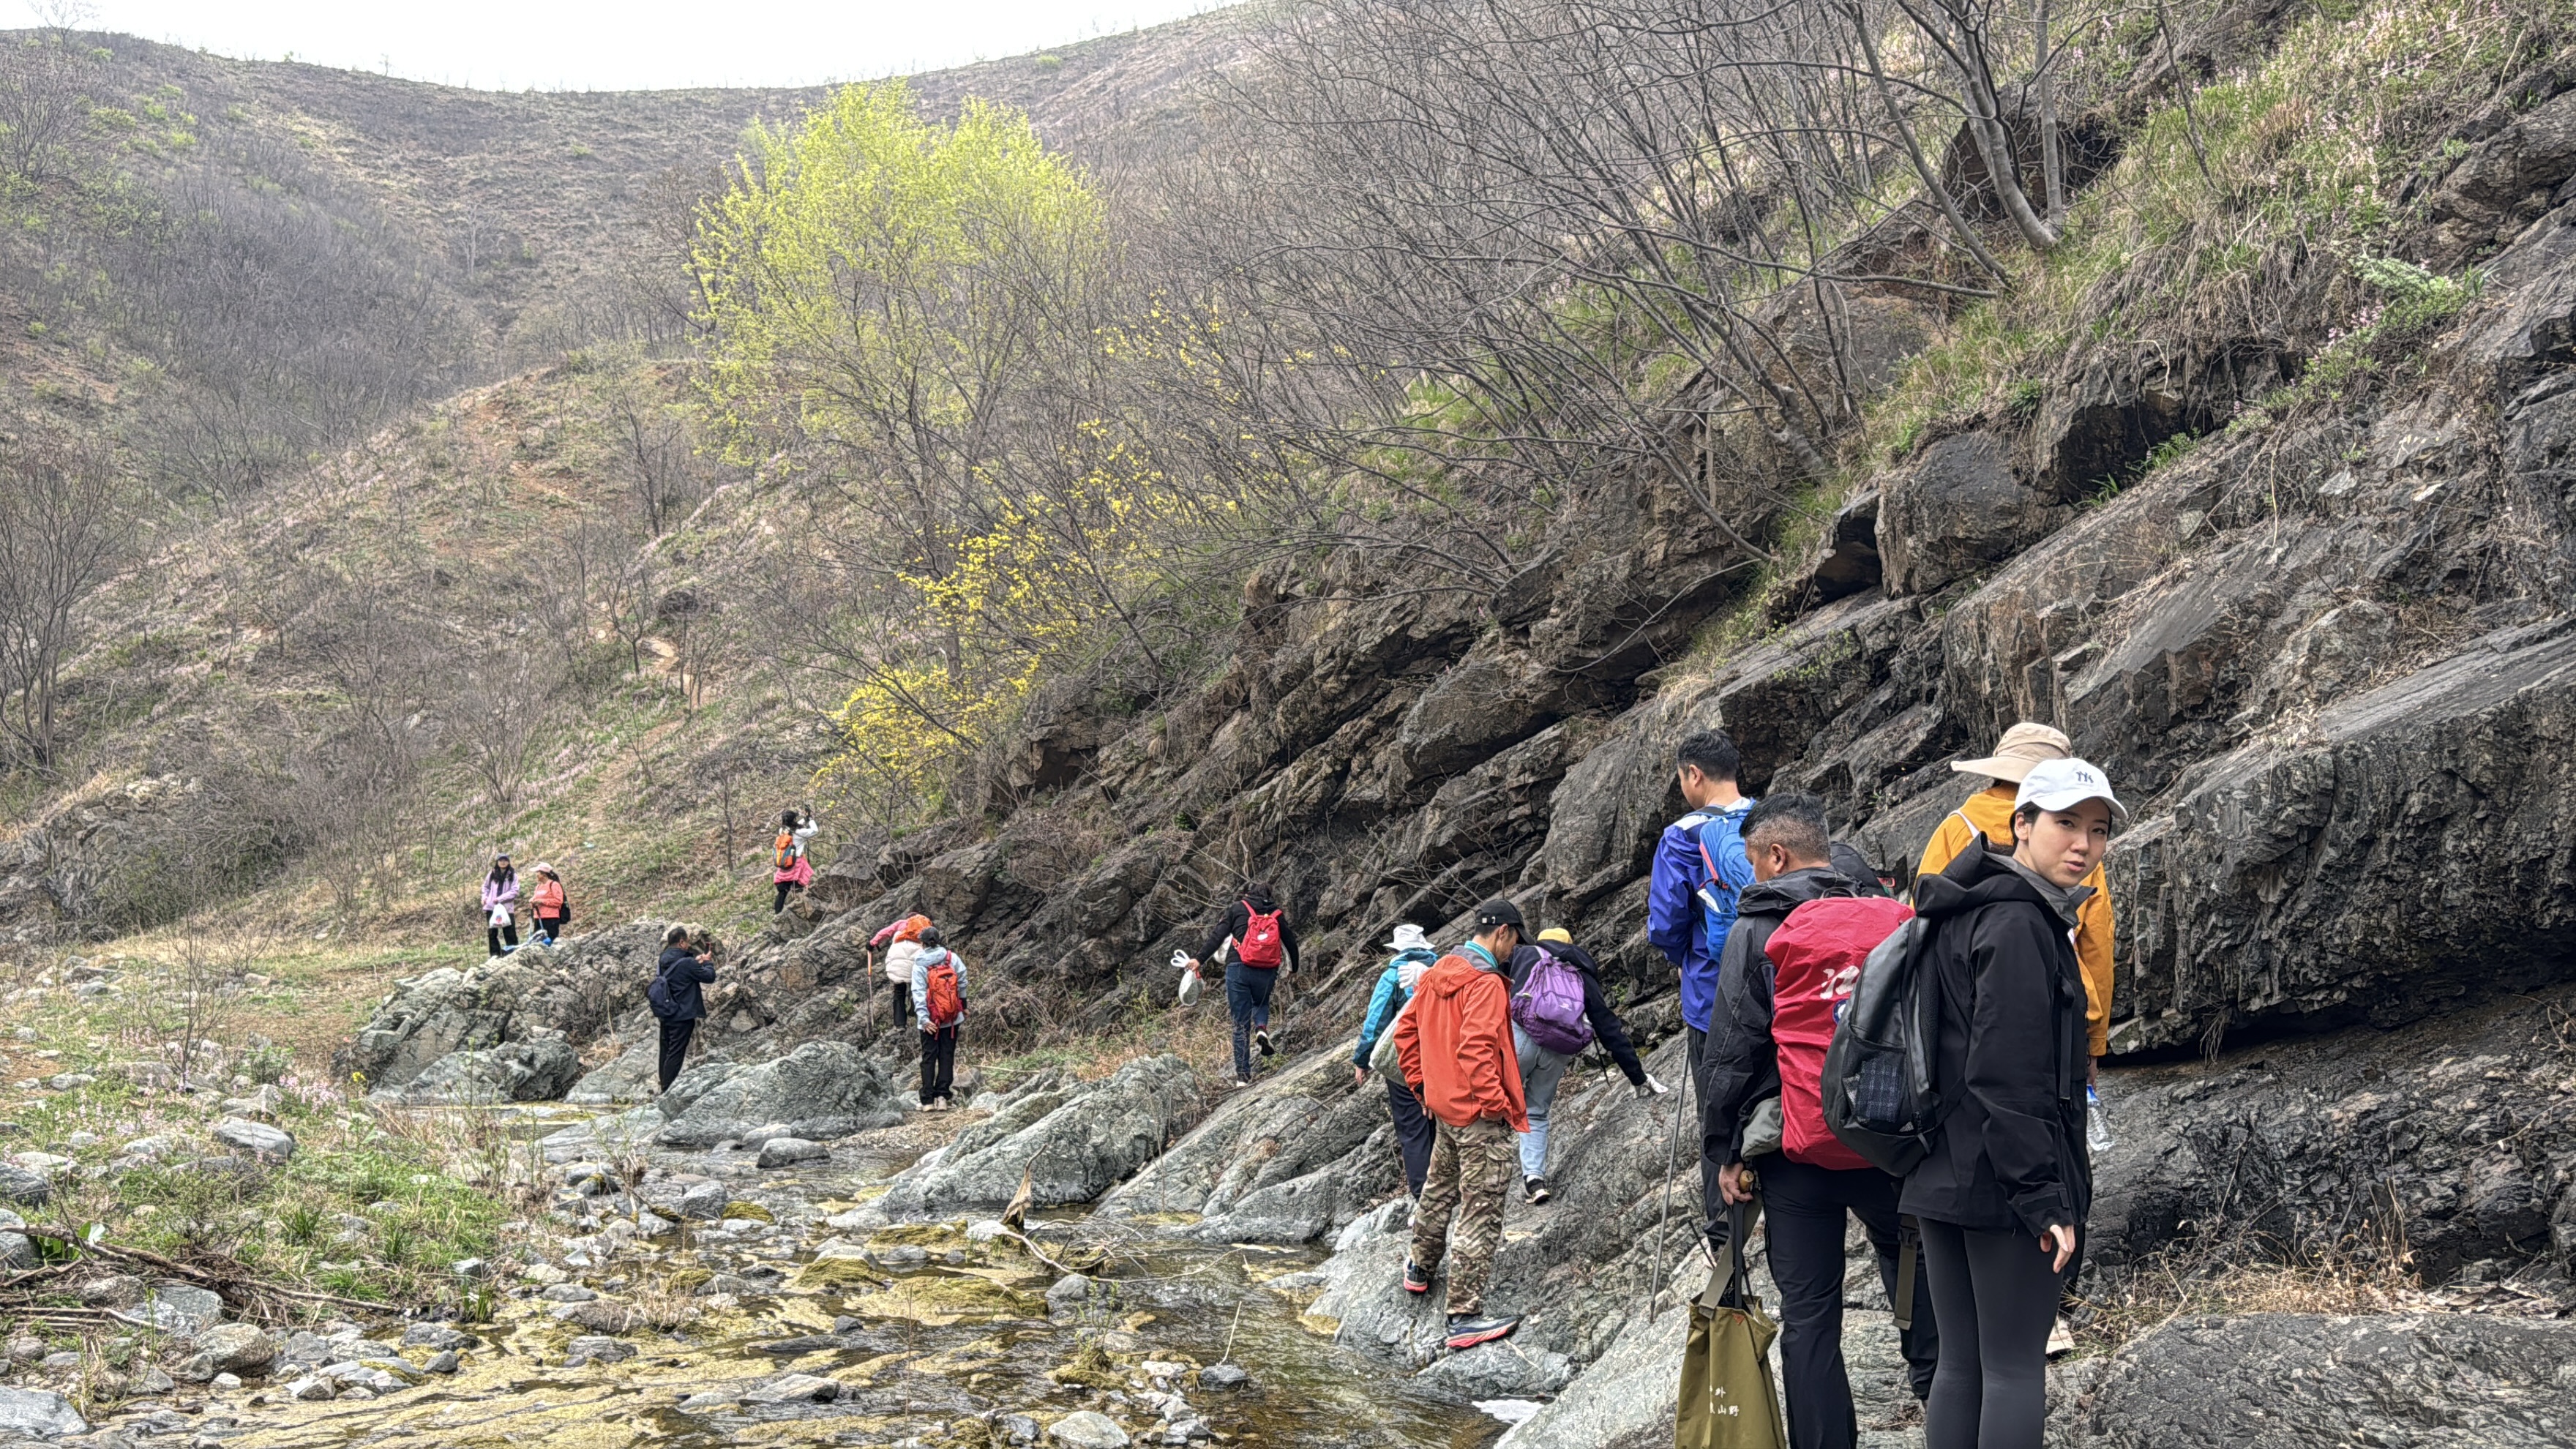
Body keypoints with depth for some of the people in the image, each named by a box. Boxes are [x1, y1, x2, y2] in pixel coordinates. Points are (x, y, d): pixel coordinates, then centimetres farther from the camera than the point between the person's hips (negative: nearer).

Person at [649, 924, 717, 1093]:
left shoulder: (665, 961, 5)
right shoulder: (687, 963, -19)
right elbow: (709, 976, -11)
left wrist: (696, 962, 12)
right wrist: (707, 962, 7)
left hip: (666, 1015, 8)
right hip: (683, 1016, -8)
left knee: (666, 1053, 14)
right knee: (676, 1054, -4)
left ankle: (665, 1089, 21)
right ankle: (669, 1090, -4)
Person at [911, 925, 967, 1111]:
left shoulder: (919, 965, -7)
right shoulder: (952, 958, -3)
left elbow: (918, 992, -14)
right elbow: (962, 983, 0)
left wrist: (923, 1018, -18)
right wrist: (964, 1006, 14)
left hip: (930, 1020, -1)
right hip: (951, 1017, 1)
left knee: (928, 1057, 5)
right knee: (947, 1056, 7)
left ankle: (928, 1100, 1)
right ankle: (942, 1097, -1)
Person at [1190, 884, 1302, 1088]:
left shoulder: (1238, 909, 10)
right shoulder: (1277, 915, 15)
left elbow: (1218, 935, 0)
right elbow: (1291, 943, 17)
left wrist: (1200, 958, -3)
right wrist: (1294, 968, 34)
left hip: (1238, 969, -1)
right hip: (1266, 973, 1)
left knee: (1241, 1025, 5)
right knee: (1261, 1004, 33)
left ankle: (1243, 1075, 2)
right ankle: (1262, 1028, -1)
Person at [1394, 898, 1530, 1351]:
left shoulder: (1436, 974, 7)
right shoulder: (1486, 983, -20)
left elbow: (1405, 1032, 14)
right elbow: (1475, 1051, -29)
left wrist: (1423, 1086, 20)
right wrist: (1498, 1105, -20)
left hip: (1445, 1108, 9)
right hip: (1480, 1115, -9)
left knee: (1439, 1188, 28)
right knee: (1481, 1217, -3)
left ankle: (1420, 1268, 48)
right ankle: (1465, 1317, -1)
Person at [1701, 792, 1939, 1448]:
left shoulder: (1755, 931, -5)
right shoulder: (1889, 918, 5)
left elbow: (1732, 1051, -6)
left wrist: (1725, 1150, 2)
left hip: (1796, 1153, -3)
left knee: (1809, 1315, 4)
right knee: (1921, 1295, 19)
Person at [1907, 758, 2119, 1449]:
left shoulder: (1964, 912, 13)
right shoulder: (2020, 925, -17)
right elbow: (2009, 1081, -22)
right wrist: (2043, 1199, -19)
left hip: (1943, 1177, 9)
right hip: (2003, 1183, -9)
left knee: (1959, 1363, 13)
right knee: (2016, 1367, 0)